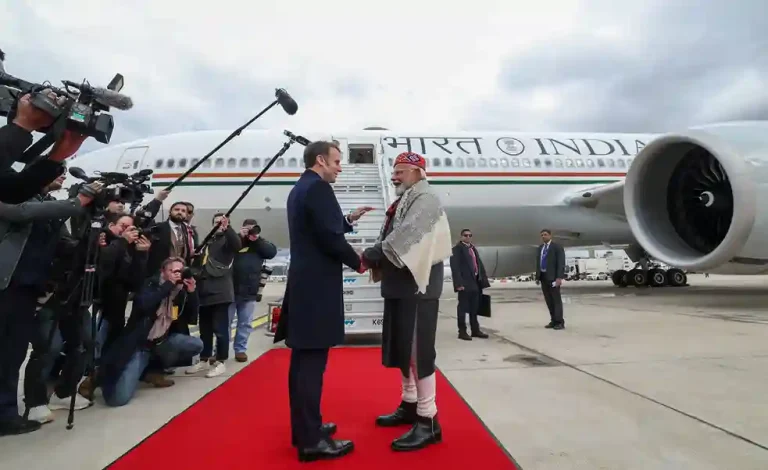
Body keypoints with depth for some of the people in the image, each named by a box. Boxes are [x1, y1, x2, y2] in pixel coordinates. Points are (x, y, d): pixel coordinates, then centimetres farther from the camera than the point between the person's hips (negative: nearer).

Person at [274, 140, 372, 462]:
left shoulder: (299, 189, 17)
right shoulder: (318, 187, -13)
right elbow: (329, 237, -20)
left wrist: (348, 220, 19)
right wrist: (357, 262, -5)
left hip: (303, 283, 10)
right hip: (317, 286, -10)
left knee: (303, 359, 14)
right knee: (312, 360, -5)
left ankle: (304, 427, 26)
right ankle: (311, 440, 4)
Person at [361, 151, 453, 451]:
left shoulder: (425, 200, -10)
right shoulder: (403, 202, 19)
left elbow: (405, 238, -23)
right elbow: (392, 241, 15)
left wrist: (370, 256, -17)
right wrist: (375, 259, -3)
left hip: (418, 287, -10)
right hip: (399, 286, 10)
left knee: (418, 351, -7)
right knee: (400, 349, 16)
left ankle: (428, 421, 3)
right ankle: (409, 405, 31)